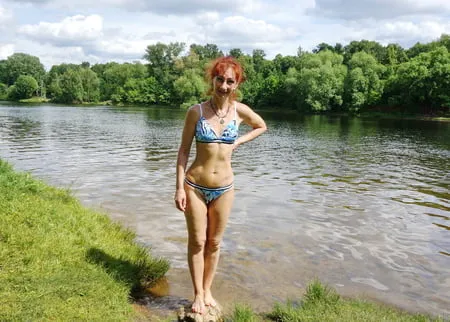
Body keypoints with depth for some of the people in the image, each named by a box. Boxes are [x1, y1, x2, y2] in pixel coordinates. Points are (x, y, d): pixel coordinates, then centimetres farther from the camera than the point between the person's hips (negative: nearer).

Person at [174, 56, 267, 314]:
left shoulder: (240, 110, -3)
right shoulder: (196, 111, -9)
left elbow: (262, 127, 17)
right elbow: (184, 150, -4)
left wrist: (237, 143, 3)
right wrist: (180, 187, -9)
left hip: (224, 188, 2)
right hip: (195, 186, -2)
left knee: (214, 243, 14)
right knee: (197, 242, 8)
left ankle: (207, 290, 32)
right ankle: (198, 294, 24)